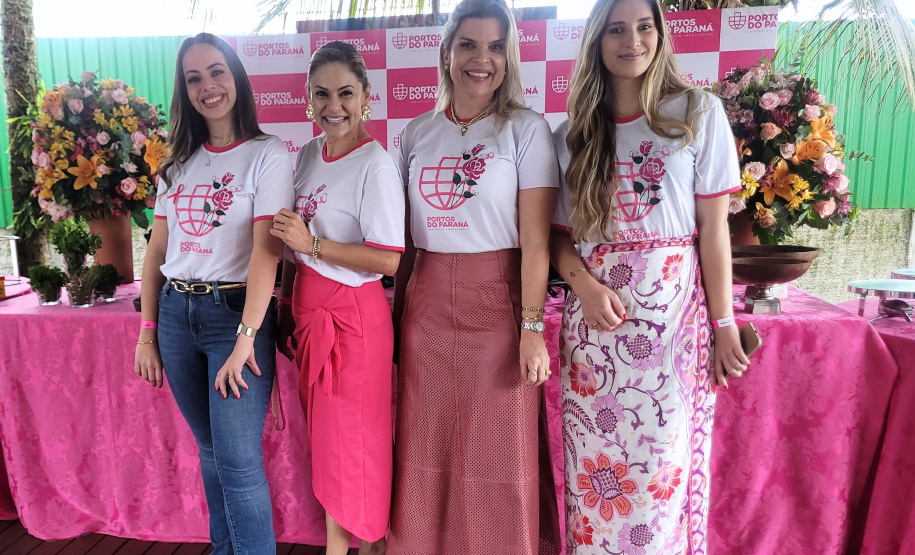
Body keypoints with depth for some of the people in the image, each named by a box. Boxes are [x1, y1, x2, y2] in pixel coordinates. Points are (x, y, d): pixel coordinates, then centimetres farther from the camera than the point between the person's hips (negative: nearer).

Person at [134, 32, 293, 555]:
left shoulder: (268, 154, -6)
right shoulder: (179, 162, 12)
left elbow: (267, 250, -14)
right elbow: (158, 250, 12)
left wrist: (246, 337, -20)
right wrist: (147, 333, 9)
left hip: (235, 311, -5)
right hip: (176, 312, 6)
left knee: (238, 462, -5)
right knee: (210, 449, 16)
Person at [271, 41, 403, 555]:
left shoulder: (376, 165, -14)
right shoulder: (308, 155, 8)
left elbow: (389, 260, -18)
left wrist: (313, 244, -21)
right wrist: (287, 305, 14)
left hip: (353, 316, -7)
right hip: (310, 311, 7)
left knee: (351, 441, 6)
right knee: (325, 438, 16)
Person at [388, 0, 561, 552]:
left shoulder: (526, 129, -2)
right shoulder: (417, 133, 10)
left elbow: (535, 239, -8)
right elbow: (406, 234, 11)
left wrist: (532, 327, -13)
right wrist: (397, 311, 10)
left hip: (496, 301, -3)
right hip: (427, 305, 4)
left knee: (499, 455, 5)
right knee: (429, 450, 12)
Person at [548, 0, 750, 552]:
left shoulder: (699, 112, 2)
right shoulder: (575, 133, 9)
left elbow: (714, 227, -1)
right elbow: (560, 233, 8)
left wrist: (724, 325, -3)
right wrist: (585, 285, -11)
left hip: (673, 310, -2)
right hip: (595, 308, 2)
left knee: (660, 465, 4)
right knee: (593, 463, 7)